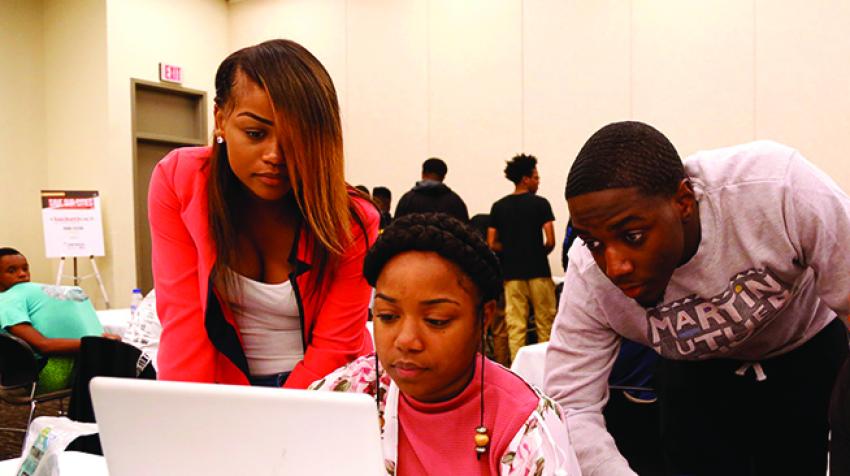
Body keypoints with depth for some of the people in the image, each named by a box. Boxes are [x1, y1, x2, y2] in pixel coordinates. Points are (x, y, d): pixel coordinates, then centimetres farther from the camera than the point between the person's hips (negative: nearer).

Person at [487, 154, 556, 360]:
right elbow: (550, 241, -10)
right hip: (538, 271, -3)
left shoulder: (498, 206, 4)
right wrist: (539, 254, 9)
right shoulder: (540, 204, -5)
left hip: (512, 272, 3)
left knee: (515, 326, 4)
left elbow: (492, 244, 2)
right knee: (544, 323, 9)